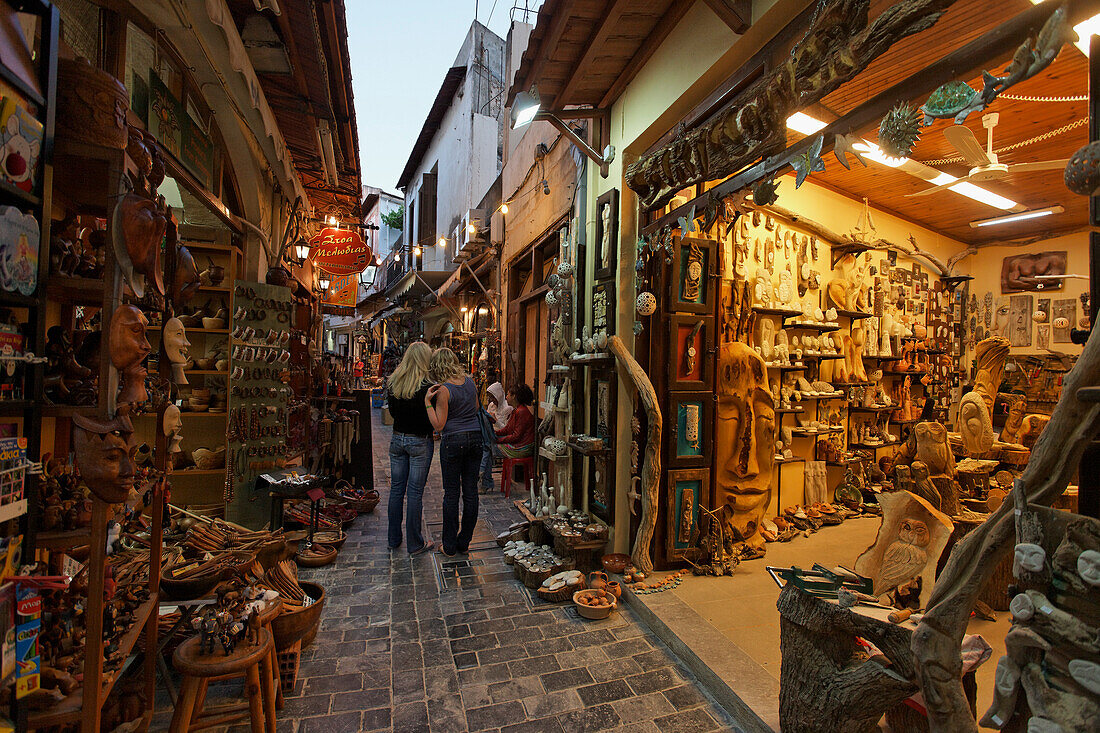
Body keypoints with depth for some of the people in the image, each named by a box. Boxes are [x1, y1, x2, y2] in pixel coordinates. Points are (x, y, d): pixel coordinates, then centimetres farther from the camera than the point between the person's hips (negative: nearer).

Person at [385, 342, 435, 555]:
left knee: (396, 489, 14)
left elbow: (392, 411, 12)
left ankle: (393, 538, 27)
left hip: (397, 439, 6)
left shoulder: (392, 383, 1)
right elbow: (432, 419, -15)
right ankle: (415, 543, 12)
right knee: (415, 492, 2)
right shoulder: (426, 387, -17)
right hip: (420, 441, -5)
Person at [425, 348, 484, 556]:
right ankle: (464, 543, 21)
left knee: (452, 493, 6)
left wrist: (428, 402, -12)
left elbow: (439, 424, -12)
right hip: (475, 437, 5)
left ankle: (450, 546, 16)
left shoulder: (443, 390, -13)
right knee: (471, 492, 10)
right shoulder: (469, 381, 4)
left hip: (453, 441, -5)